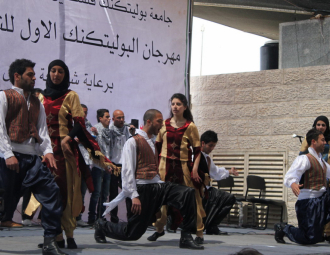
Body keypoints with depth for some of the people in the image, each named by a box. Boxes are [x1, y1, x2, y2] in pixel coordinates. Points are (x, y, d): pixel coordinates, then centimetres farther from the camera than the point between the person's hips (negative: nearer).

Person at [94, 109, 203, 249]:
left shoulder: (152, 143, 20)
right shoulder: (133, 142, -4)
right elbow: (127, 171, -11)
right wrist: (134, 196, -17)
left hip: (157, 185, 7)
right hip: (143, 189, -7)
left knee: (188, 193, -18)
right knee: (133, 233, -2)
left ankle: (186, 238, -16)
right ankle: (102, 226, 27)